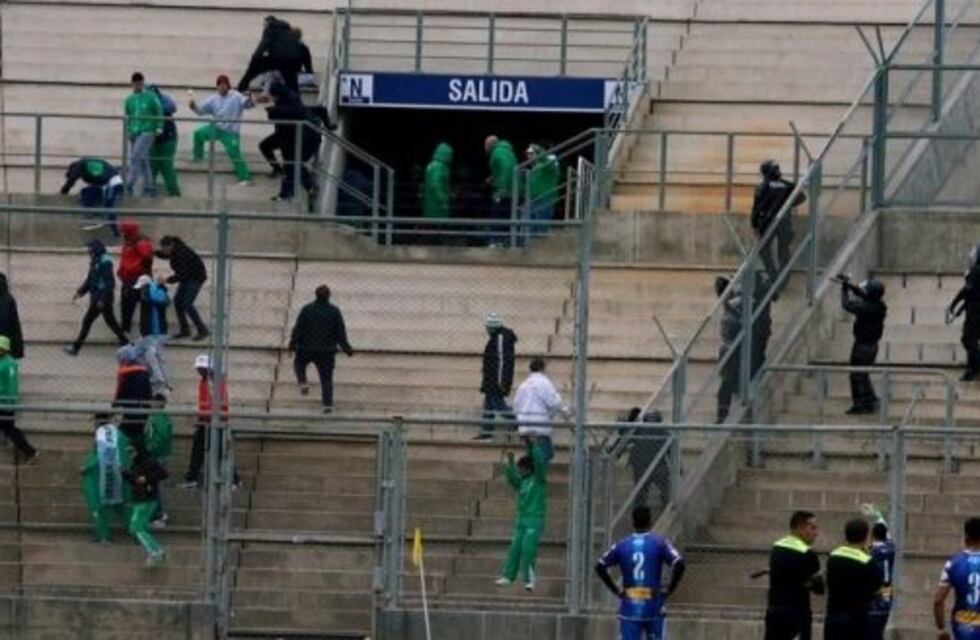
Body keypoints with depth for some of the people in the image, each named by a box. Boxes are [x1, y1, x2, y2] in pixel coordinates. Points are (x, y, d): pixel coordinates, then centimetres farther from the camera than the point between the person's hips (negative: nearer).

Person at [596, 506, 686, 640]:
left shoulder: (622, 545, 5)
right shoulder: (659, 543, -2)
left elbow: (600, 567, 1)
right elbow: (679, 565, -14)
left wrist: (616, 590, 5)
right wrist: (669, 590, -4)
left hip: (629, 610, 1)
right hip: (653, 608, -1)